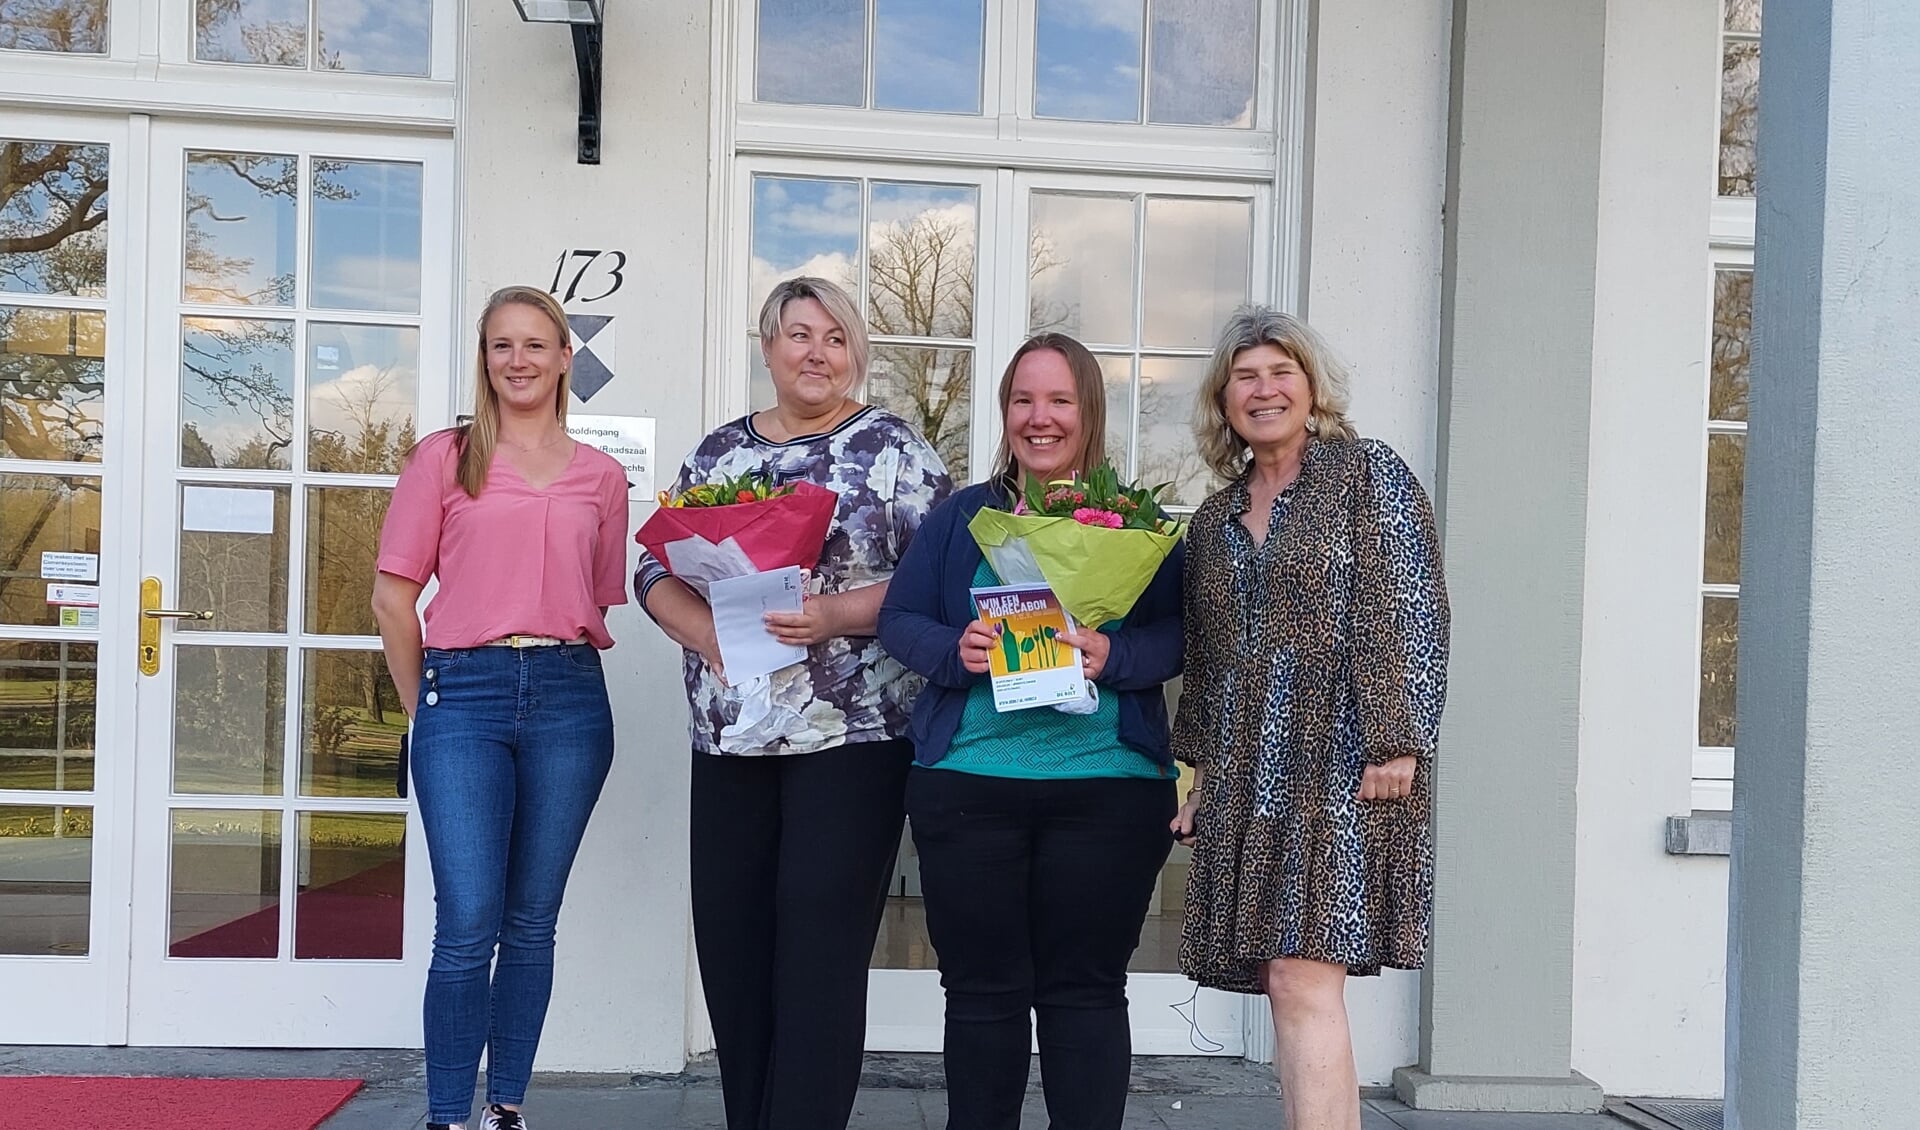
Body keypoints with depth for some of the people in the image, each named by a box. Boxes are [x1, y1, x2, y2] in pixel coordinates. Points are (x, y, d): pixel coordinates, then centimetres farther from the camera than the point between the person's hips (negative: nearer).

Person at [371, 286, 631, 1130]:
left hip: (568, 697, 2)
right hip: (465, 691, -2)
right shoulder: (444, 458, 6)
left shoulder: (601, 477, 12)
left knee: (531, 923, 9)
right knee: (468, 925, -6)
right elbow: (394, 595, 5)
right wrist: (423, 707, 4)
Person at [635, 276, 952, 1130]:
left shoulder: (892, 447, 0)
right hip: (729, 738, 5)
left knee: (819, 955, -4)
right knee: (728, 944, 8)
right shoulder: (719, 451, 12)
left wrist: (836, 616, -20)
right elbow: (656, 570, 10)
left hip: (852, 737, -4)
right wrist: (709, 634, -10)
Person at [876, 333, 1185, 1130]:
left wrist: (1115, 656, -19)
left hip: (1106, 787, -1)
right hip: (967, 783, 1)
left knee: (1085, 989, 4)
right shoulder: (961, 517, 11)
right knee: (982, 990, 8)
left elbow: (1181, 632, 0)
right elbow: (899, 618, 7)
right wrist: (953, 650, -13)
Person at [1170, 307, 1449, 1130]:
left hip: (1343, 766, -6)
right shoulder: (1214, 521, 19)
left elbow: (1411, 613, -8)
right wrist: (1203, 772, 17)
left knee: (1304, 980, -14)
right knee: (1290, 988, 5)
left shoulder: (1367, 473, 1)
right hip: (1249, 782, 6)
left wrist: (1398, 742, -15)